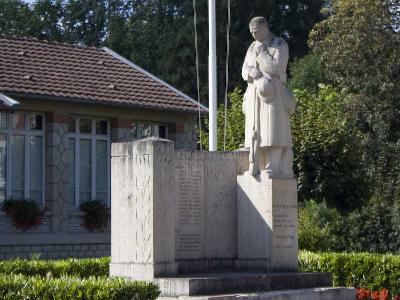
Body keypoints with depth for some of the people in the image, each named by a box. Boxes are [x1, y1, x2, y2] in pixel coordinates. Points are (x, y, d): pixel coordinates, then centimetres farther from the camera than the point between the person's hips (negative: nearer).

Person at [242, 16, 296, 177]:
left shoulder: (280, 45, 0)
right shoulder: (253, 48, 17)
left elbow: (277, 68, -13)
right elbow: (245, 72, 11)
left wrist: (261, 54, -6)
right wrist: (254, 73, -11)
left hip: (274, 93, -5)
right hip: (255, 93, 6)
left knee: (273, 132, -12)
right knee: (255, 132, -2)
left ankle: (275, 169, -16)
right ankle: (255, 168, -5)